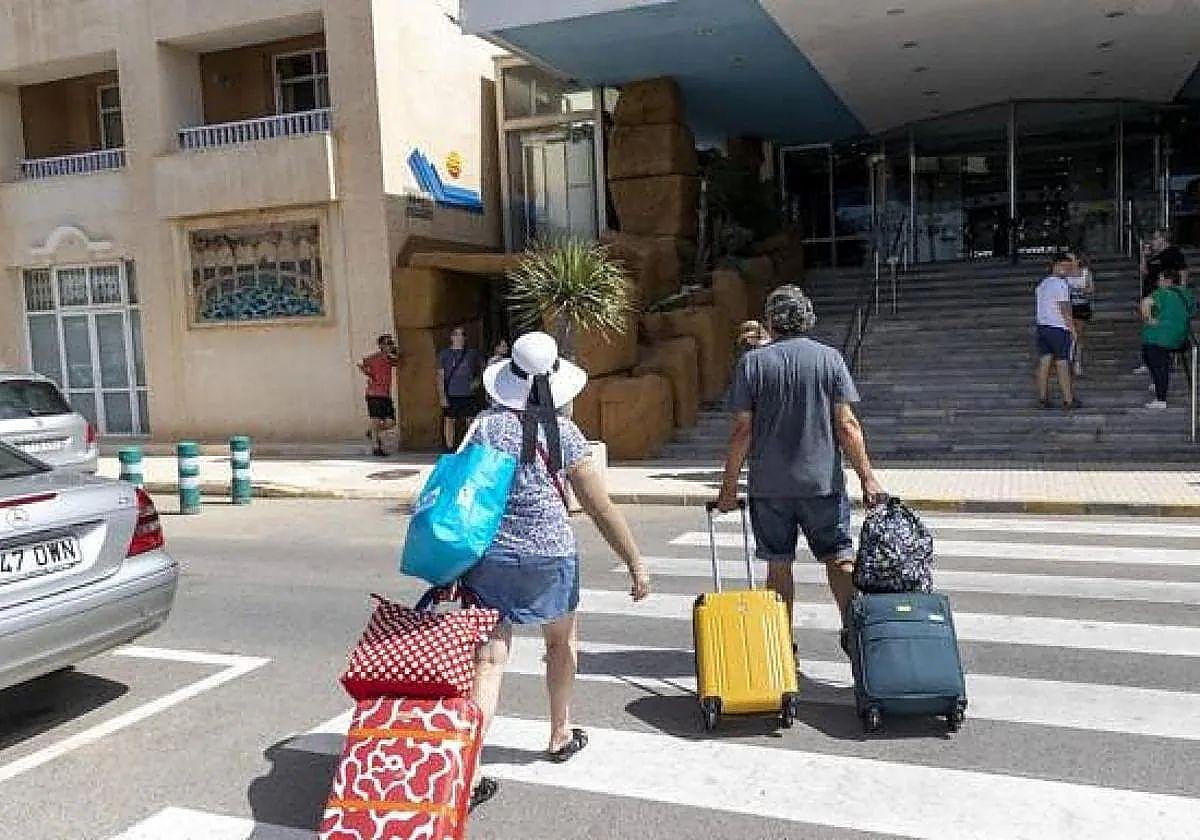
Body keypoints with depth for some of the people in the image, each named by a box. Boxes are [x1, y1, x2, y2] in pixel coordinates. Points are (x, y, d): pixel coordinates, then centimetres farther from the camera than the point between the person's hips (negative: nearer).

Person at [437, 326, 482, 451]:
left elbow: (481, 369, 25)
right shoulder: (444, 354, 5)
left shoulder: (472, 353, 10)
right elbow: (440, 376, 1)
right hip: (451, 395, -1)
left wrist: (476, 380, 6)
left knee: (471, 422, 0)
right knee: (449, 422, 0)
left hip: (468, 395, 1)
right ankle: (450, 450, 7)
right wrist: (442, 396, -8)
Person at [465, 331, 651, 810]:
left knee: (487, 662, 3)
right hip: (550, 557, 0)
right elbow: (600, 507, -5)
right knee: (561, 642, 25)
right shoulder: (562, 433, -6)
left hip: (489, 556, 1)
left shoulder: (487, 426, -3)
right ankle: (560, 737, 41)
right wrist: (636, 564, 2)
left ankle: (468, 773, -4)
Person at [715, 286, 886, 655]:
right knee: (839, 557, 9)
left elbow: (742, 430, -4)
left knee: (779, 563, 9)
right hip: (823, 481, 0)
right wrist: (867, 478, 0)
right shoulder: (829, 358, 0)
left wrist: (729, 484, 4)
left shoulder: (753, 362, -2)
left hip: (768, 485, 0)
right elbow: (846, 425, -5)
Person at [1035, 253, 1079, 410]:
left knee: (1044, 362, 7)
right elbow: (1064, 309, -15)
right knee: (1062, 364, -3)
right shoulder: (1061, 284, -11)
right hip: (1058, 328, -8)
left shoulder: (1042, 284, 14)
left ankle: (1043, 398, 9)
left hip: (1042, 326, 8)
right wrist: (1072, 328, -10)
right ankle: (1068, 400, 2)